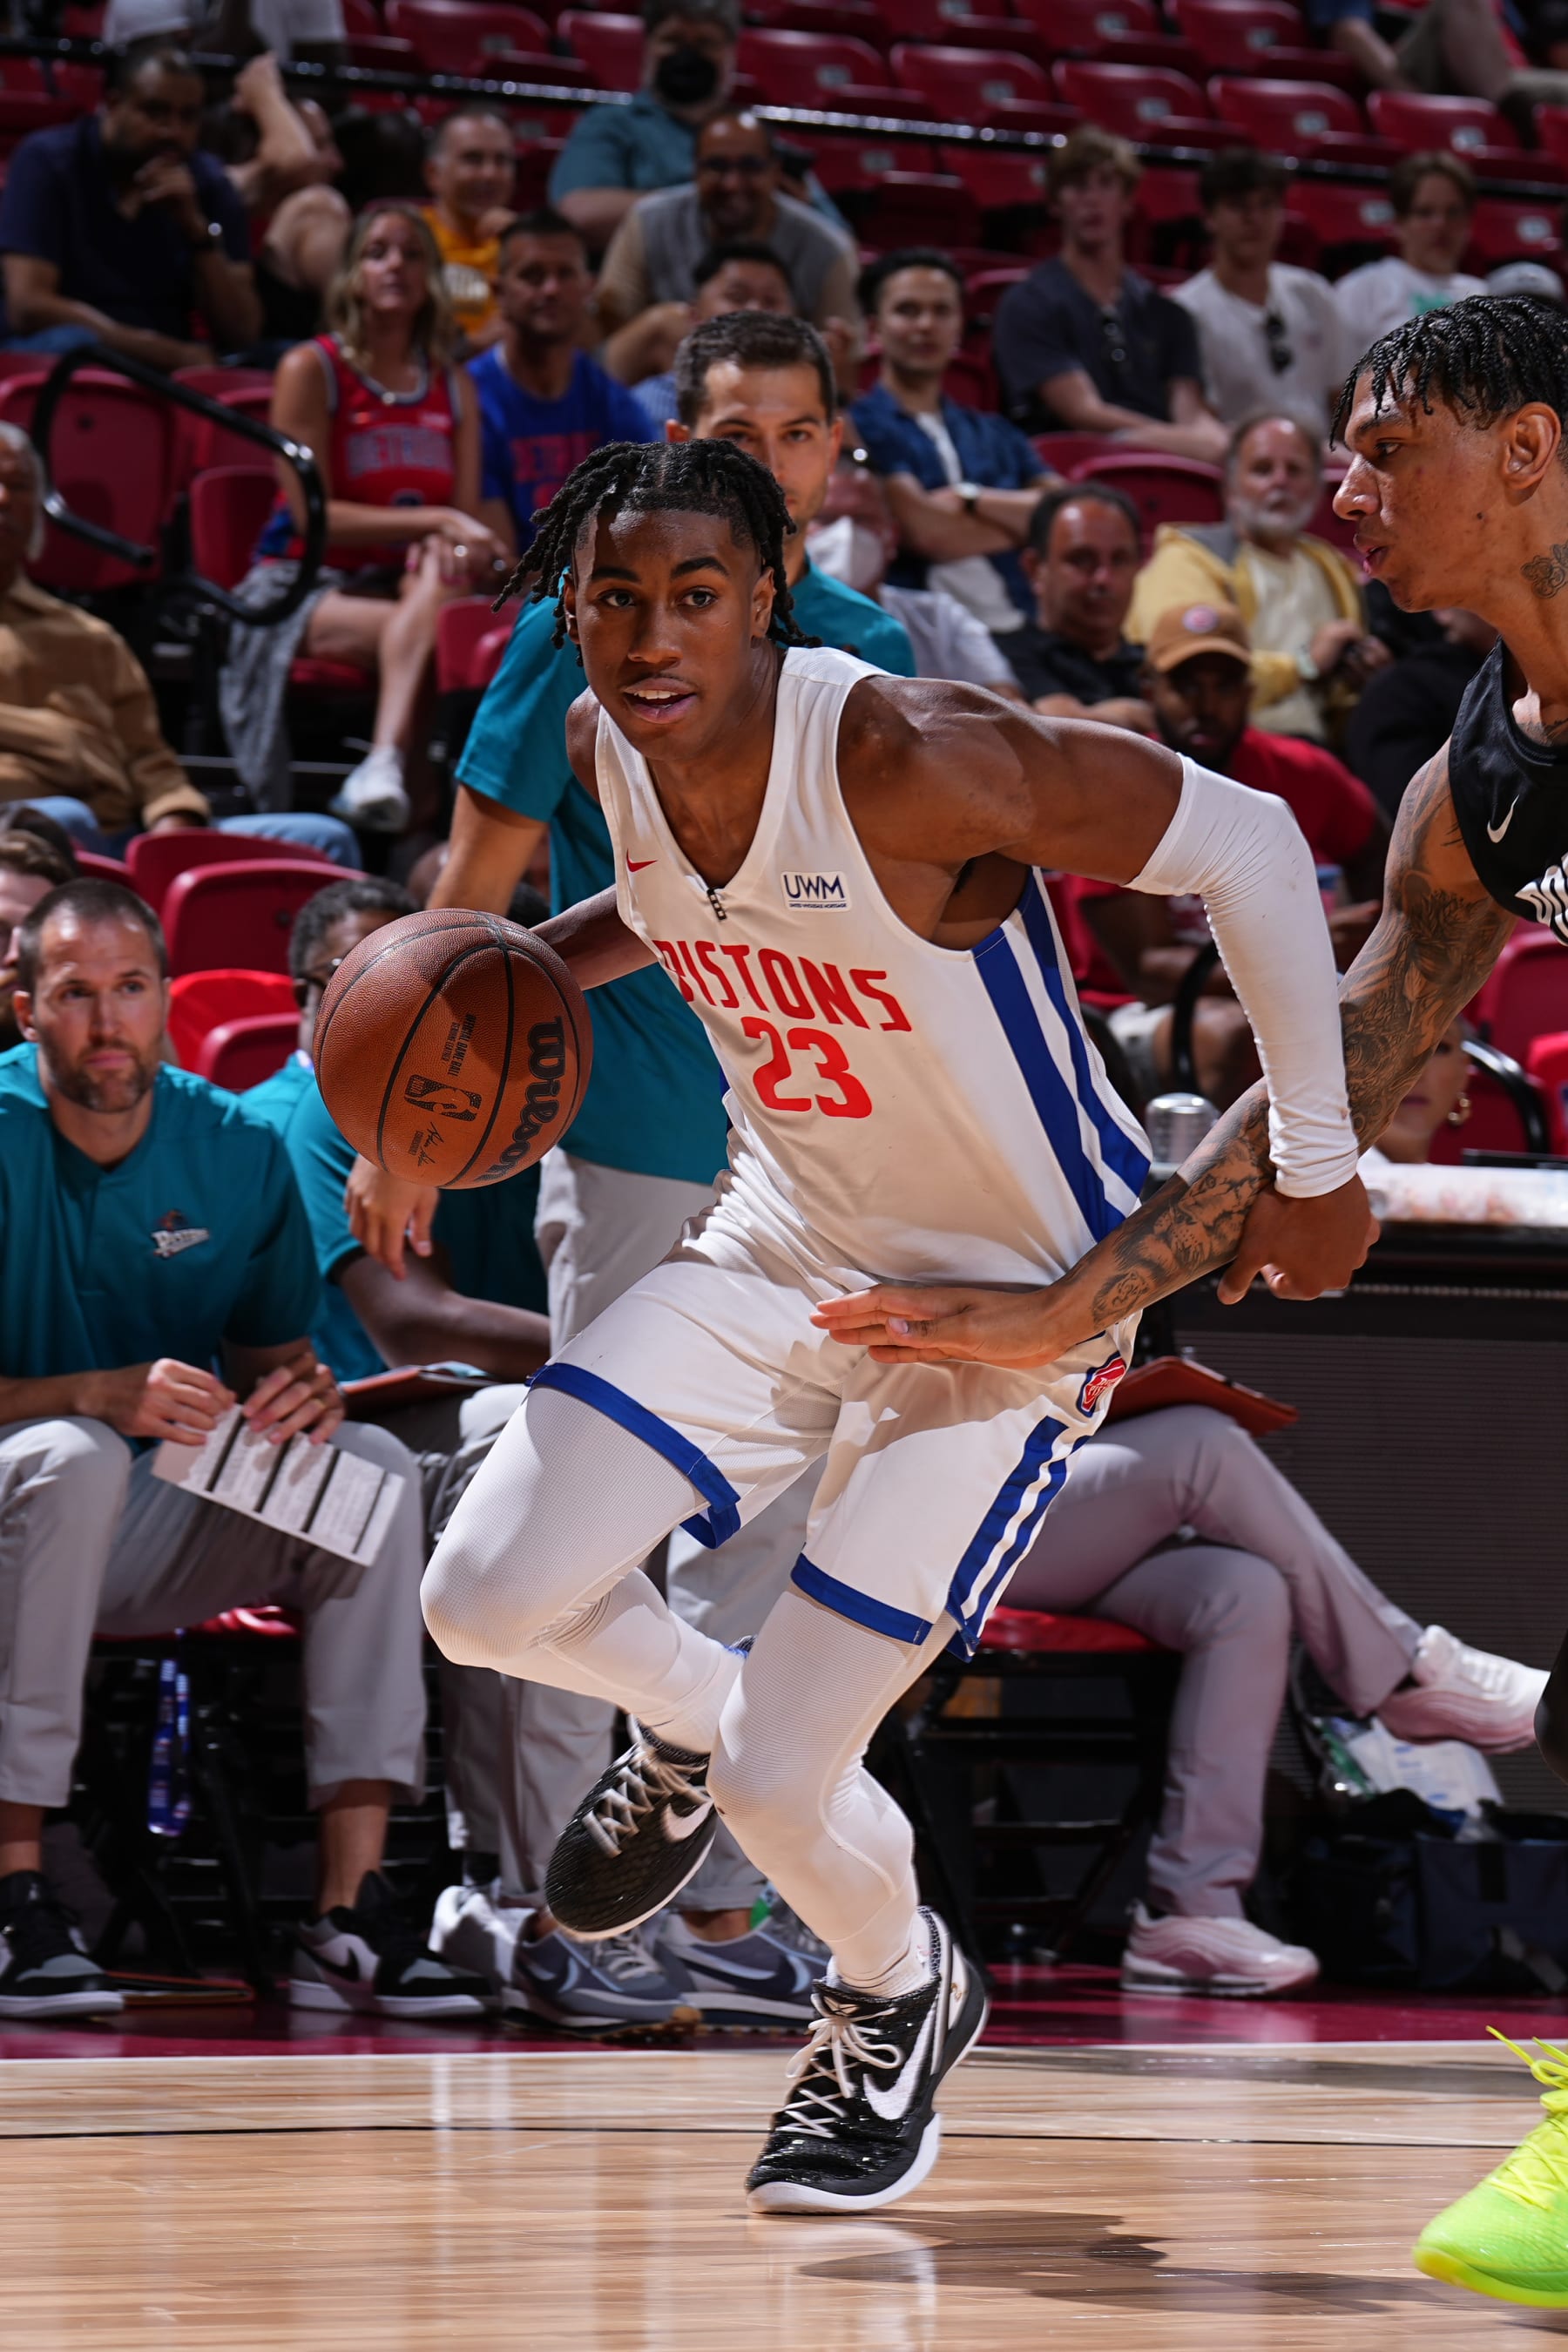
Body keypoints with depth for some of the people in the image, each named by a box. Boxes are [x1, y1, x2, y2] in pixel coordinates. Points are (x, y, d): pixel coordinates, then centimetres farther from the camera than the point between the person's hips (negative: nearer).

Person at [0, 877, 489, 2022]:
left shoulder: (238, 1148, 1)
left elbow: (276, 1359, 11)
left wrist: (310, 1393, -14)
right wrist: (99, 1395, -32)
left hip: (170, 1538, 5)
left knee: (377, 1465, -17)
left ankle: (349, 1915, -22)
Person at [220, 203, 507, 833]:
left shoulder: (454, 388, 16)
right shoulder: (311, 370, 0)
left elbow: (468, 516, 10)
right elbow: (313, 515, -8)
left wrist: (445, 547, -17)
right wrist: (435, 521, -17)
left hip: (405, 582, 4)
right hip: (306, 584, -4)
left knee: (442, 580, -35)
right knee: (436, 629, -35)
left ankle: (382, 767, -51)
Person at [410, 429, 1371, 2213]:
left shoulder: (914, 759, -30)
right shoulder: (608, 753, -8)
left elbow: (1247, 845, -23)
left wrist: (1313, 1164, -18)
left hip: (1014, 1295, -6)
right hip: (785, 1242, 6)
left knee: (780, 1777, -9)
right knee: (486, 1599, -7)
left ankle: (901, 1998, 26)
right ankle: (687, 1722, 29)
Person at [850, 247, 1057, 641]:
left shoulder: (994, 433, 26)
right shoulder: (860, 427, 5)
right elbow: (926, 533, -6)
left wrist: (971, 499, -4)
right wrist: (1019, 519, 10)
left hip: (1021, 630, 5)